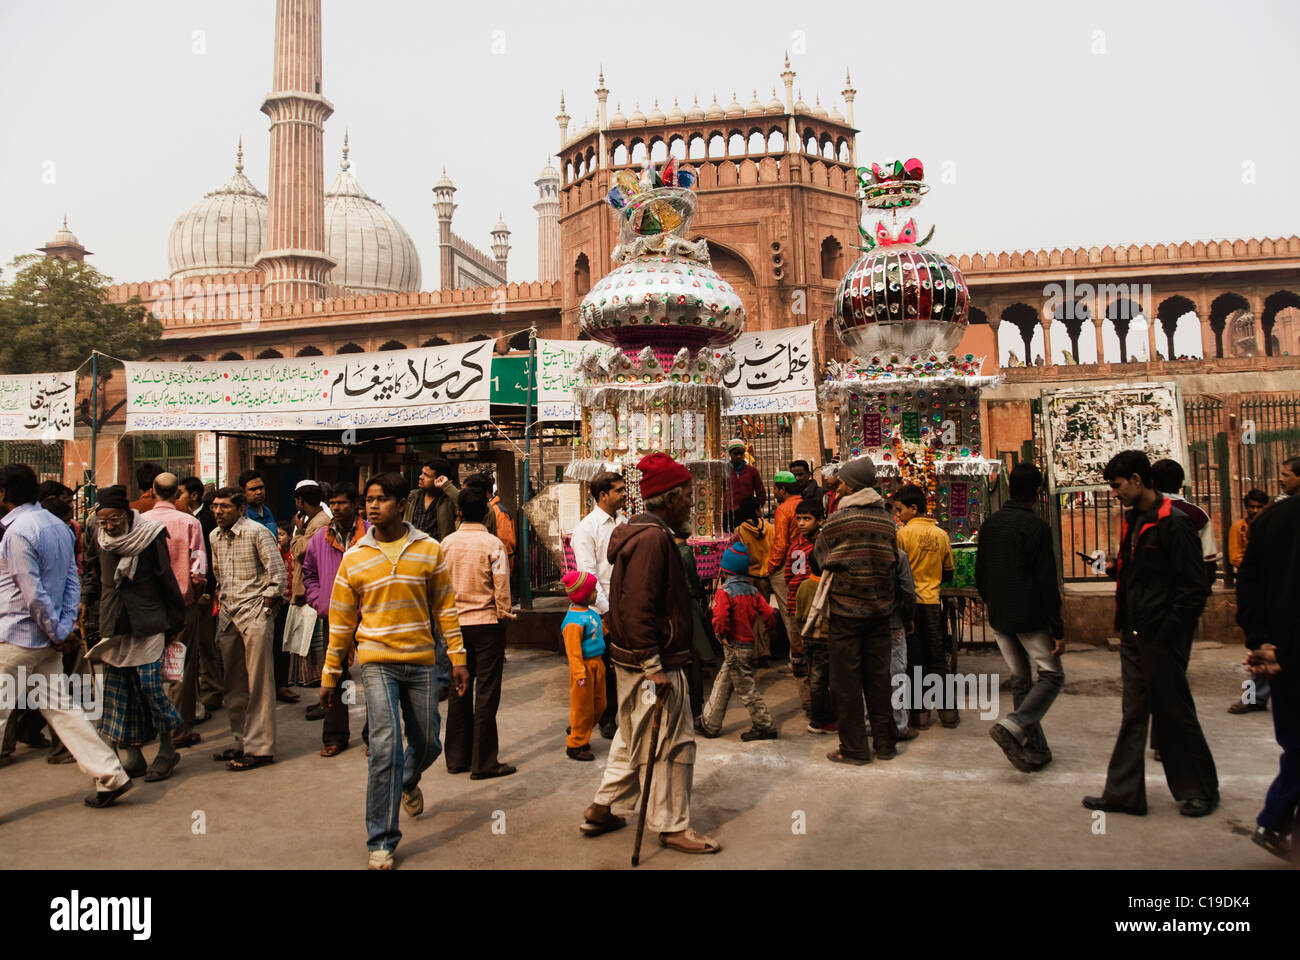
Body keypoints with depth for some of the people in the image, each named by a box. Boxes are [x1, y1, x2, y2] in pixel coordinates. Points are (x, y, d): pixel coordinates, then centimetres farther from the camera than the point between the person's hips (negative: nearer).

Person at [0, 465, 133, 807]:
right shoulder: (58, 525, 10)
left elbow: (33, 592, -18)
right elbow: (72, 580, 8)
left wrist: (56, 631, -9)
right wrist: (65, 626, 3)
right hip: (46, 638, 8)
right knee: (60, 707, 11)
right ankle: (110, 775, 9)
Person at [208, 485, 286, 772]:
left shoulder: (257, 532, -10)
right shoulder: (215, 537, 12)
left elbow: (277, 570, -11)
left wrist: (268, 601, -9)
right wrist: (221, 596, 18)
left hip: (255, 613, -8)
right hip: (228, 614, 8)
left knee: (259, 682, -5)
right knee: (232, 684, 13)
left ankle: (260, 748, 0)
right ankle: (243, 741, 25)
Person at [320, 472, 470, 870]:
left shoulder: (429, 549, 0)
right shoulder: (354, 558, 0)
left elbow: (445, 608, 4)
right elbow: (341, 621, 5)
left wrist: (457, 659, 2)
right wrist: (330, 674, 7)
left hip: (421, 661, 2)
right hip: (377, 662, -1)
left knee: (427, 744, 13)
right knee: (386, 746, -11)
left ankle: (407, 782, 49)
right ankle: (381, 841, 4)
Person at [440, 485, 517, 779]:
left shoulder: (447, 543, -1)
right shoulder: (493, 544, -11)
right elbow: (501, 586, -11)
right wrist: (504, 614, 3)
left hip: (455, 623, 4)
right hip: (487, 623, -4)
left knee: (458, 691, 13)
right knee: (486, 693, 2)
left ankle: (456, 757, 22)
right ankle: (483, 762, 6)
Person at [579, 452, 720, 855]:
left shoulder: (642, 531, 12)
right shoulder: (652, 538, -21)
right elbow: (637, 610, -27)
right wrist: (653, 666, -23)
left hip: (631, 659, 11)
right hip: (652, 662, -11)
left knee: (633, 736, 22)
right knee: (672, 744, 3)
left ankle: (601, 810, 32)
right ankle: (672, 826, 17)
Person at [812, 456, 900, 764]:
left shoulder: (836, 521, -12)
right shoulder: (886, 519, 2)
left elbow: (820, 555, 4)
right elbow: (893, 559, 11)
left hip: (846, 607, -5)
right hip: (881, 607, 5)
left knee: (846, 678, 3)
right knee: (878, 676, 13)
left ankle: (854, 748, 8)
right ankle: (885, 743, 21)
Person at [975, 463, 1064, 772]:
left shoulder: (989, 525, 7)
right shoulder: (1036, 527, -14)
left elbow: (980, 574, 14)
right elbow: (1047, 584, -15)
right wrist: (1058, 628, -10)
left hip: (999, 619, 7)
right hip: (1030, 618, -6)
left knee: (1020, 681, 13)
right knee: (1050, 676, 4)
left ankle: (1034, 750, 14)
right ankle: (1012, 726, -15)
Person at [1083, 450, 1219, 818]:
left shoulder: (1173, 524, -15)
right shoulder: (1132, 520, 11)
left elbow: (1194, 588, -17)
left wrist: (1165, 633, -18)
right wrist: (1117, 568, 2)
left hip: (1162, 639, -8)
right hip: (1134, 636, 8)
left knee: (1174, 713, 6)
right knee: (1133, 714, 11)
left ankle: (1201, 791, 25)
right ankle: (1123, 793, 18)